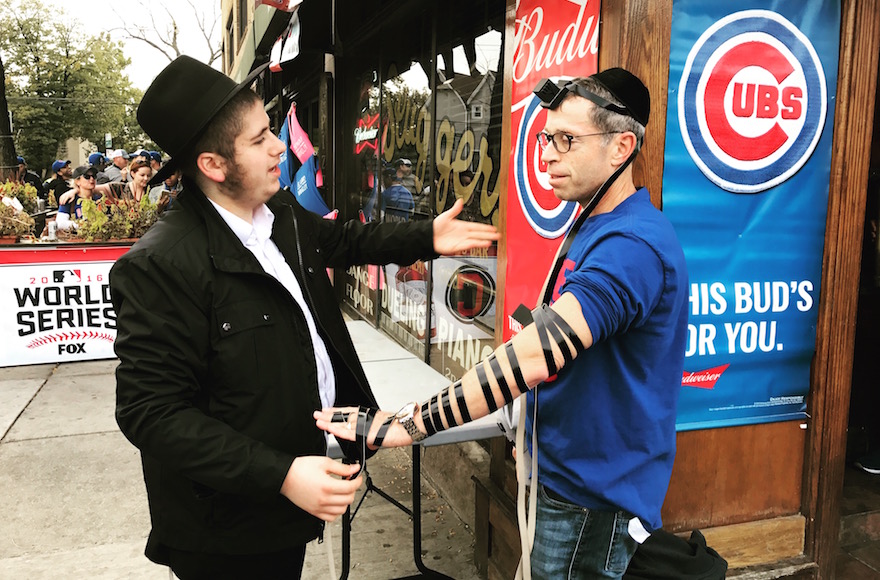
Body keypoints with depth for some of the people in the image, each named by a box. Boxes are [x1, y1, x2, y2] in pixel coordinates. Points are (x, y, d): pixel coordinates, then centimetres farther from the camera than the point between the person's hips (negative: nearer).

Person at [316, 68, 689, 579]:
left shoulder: (632, 244, -26)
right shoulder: (596, 226, 9)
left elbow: (537, 354, -35)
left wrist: (405, 426, -34)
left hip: (594, 496, -9)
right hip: (567, 473, 9)